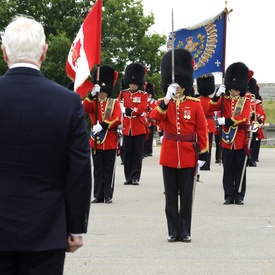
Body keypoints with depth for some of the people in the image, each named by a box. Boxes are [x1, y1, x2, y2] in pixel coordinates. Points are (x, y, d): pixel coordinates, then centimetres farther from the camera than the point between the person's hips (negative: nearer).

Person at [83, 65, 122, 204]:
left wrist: (103, 126, -22)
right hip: (96, 140, 2)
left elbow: (117, 118, -12)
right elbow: (84, 109, -15)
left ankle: (108, 195, 8)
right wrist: (92, 94, -26)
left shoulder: (114, 103, 3)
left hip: (110, 141, -1)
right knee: (98, 170, 6)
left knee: (109, 170, 3)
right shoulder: (93, 103, 7)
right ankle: (98, 196, 10)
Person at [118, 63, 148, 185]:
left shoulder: (143, 95, 2)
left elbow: (142, 107, -12)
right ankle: (128, 177, 10)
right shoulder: (123, 93, 10)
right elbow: (119, 107, 10)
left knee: (137, 153, -2)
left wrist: (131, 110, -23)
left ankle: (135, 177, 1)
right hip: (127, 128, 2)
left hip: (139, 128, -2)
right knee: (127, 153, 4)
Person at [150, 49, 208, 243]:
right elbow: (155, 117, -19)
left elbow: (202, 131, 1)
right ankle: (173, 232, 12)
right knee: (171, 196, 5)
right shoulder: (163, 103, 4)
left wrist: (202, 154, -3)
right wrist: (167, 99, -30)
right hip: (169, 156, 1)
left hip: (188, 156, -1)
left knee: (186, 196, 4)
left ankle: (185, 232, 11)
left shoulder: (195, 104, 1)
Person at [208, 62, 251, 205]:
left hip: (240, 141, -1)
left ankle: (239, 196, 10)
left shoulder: (245, 100, 1)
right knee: (228, 170, 4)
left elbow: (244, 118, -13)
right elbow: (210, 109, -7)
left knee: (240, 169, 4)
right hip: (227, 141, 2)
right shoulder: (224, 99, 7)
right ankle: (229, 196, 10)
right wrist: (217, 95, -20)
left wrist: (226, 121, -18)